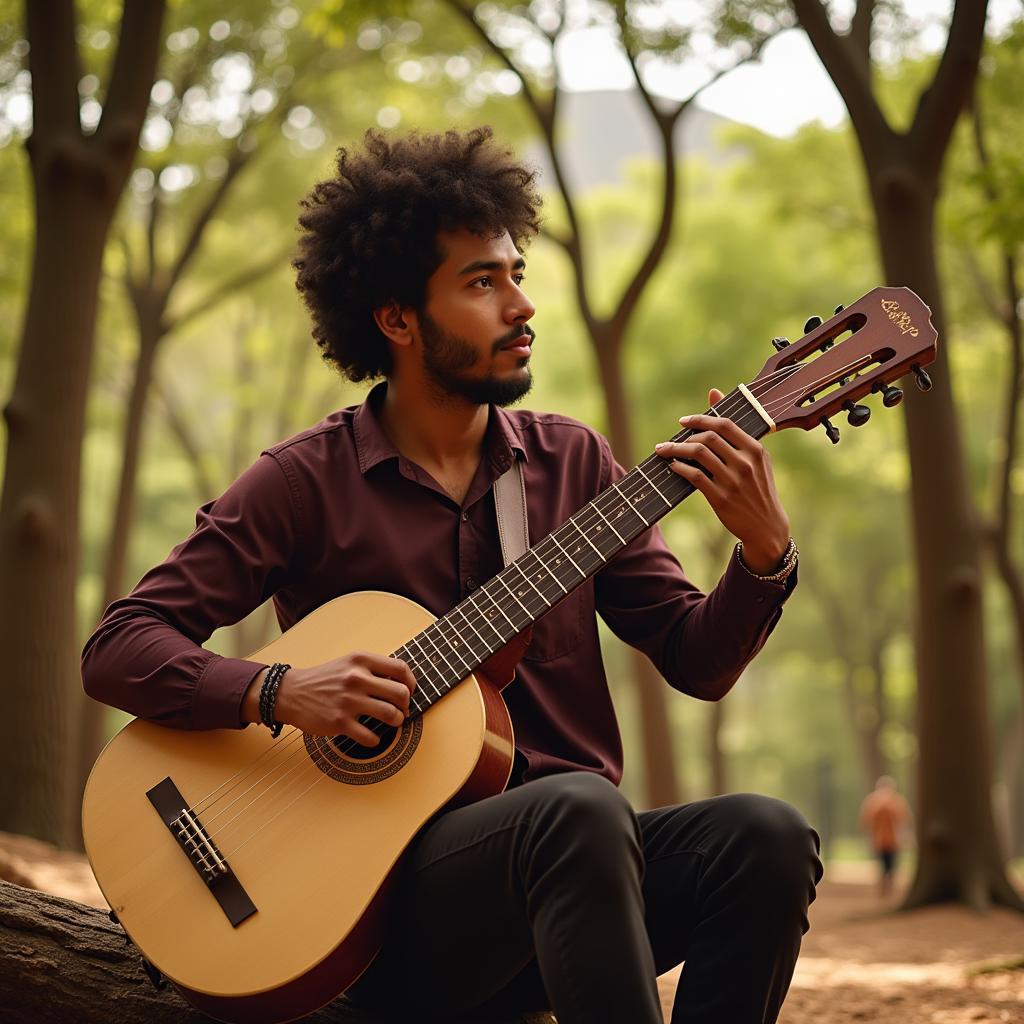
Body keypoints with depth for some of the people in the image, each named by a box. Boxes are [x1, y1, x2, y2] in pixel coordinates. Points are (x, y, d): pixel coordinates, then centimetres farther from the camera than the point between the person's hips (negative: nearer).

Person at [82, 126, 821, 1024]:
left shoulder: (571, 462, 12)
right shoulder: (309, 482, 0)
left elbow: (697, 660, 9)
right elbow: (117, 650, -3)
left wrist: (765, 550, -11)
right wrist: (281, 692, -20)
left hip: (572, 853, 5)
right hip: (387, 879, -4)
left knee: (766, 836, -26)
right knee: (580, 808, -36)